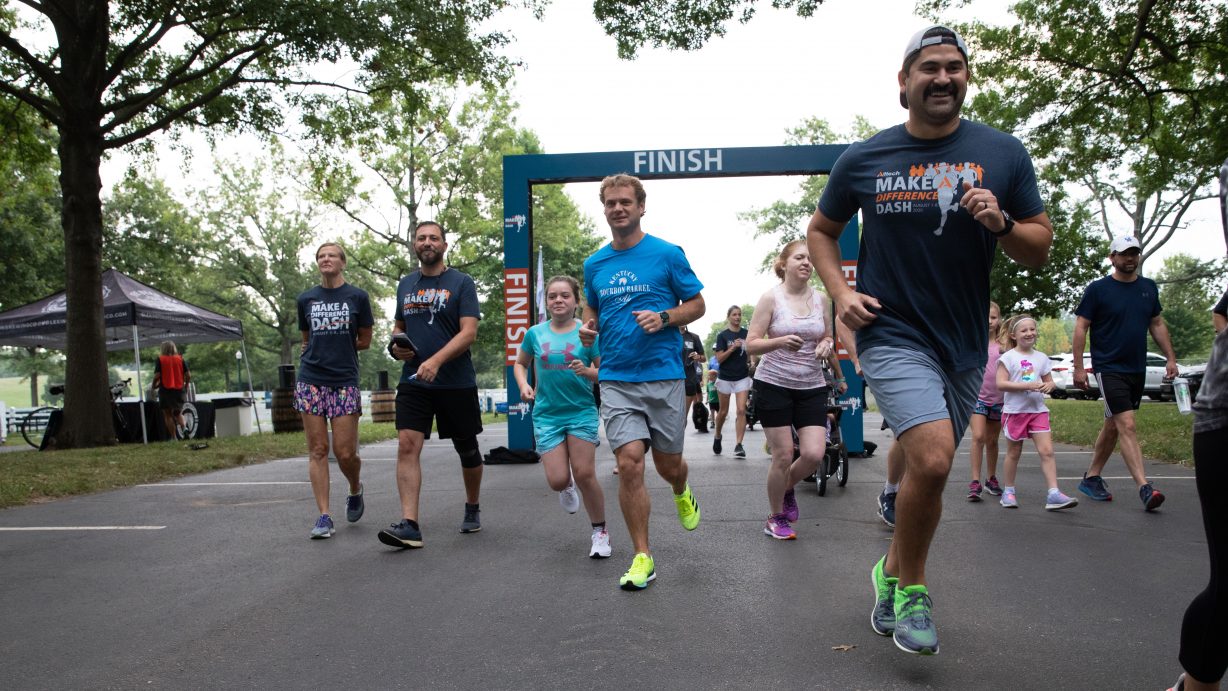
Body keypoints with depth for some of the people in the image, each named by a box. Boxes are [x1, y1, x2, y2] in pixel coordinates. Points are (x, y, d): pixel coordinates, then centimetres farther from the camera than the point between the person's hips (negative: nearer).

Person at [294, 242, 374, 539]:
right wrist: (334, 345, 4)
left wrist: (333, 344, 3)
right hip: (311, 381, 2)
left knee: (346, 453, -4)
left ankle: (355, 491, 28)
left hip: (345, 381, -2)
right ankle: (324, 517, 5)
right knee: (318, 450, 0)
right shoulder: (306, 299, 10)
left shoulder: (357, 297, 3)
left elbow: (364, 341, 7)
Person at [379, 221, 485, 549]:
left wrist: (436, 361, -28)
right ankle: (409, 525, -15)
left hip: (456, 382, -3)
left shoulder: (461, 283, -4)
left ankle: (472, 508, 33)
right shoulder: (405, 284, 11)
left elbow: (469, 332, -14)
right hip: (413, 382, 3)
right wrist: (395, 346, 0)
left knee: (467, 449, 11)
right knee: (407, 445, -13)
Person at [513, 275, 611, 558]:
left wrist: (587, 371, -20)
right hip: (547, 414, 2)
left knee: (584, 474, -8)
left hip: (581, 412, -2)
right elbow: (520, 364, 20)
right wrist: (524, 386, 1)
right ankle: (567, 487, 33)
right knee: (557, 480, -7)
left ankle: (600, 532, 12)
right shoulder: (535, 333, 3)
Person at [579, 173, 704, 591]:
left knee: (668, 464, 8)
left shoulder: (667, 254, -2)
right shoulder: (594, 264, 10)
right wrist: (588, 327, 1)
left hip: (663, 375, -2)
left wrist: (664, 317, -16)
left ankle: (682, 493, 48)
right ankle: (642, 557, 3)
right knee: (629, 462, -9)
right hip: (616, 379, 2)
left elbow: (697, 304, 3)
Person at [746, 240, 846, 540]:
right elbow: (751, 344, -8)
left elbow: (828, 339, 18)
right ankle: (775, 518, 20)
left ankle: (787, 488, 26)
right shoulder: (771, 298, -6)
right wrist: (780, 341, -26)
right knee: (783, 456, -1)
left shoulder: (821, 299, 6)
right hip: (774, 385, -3)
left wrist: (826, 345, -6)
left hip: (812, 386, 4)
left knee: (814, 453, -7)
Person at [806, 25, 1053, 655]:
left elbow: (1040, 250, 5)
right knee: (932, 459, -22)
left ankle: (894, 574, 38)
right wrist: (840, 291, -3)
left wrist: (1001, 222, -16)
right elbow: (821, 231, 13)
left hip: (964, 344, 4)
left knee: (927, 471, 14)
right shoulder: (863, 159, -1)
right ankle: (911, 587, 2)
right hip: (892, 334, -3)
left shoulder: (1003, 154, 2)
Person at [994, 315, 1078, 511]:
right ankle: (1009, 491, 23)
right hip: (1015, 411, -3)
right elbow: (1001, 384, -14)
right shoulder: (1008, 357, -6)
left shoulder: (1041, 357, 8)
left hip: (1038, 410, 3)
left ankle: (1053, 494, -11)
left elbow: (1049, 381, 15)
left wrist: (1048, 386, -10)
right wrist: (1028, 385, -23)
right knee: (1014, 453, 8)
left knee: (1047, 451, -8)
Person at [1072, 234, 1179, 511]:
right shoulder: (1098, 289, -6)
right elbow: (1080, 329, -6)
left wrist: (1170, 358, 10)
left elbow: (1157, 325, 18)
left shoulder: (1148, 287, 10)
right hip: (1109, 369, -6)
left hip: (1137, 370, 6)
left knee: (1113, 425, 13)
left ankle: (1091, 478, 24)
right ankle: (1145, 488, -18)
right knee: (1127, 426, -14)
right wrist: (1078, 368, -11)